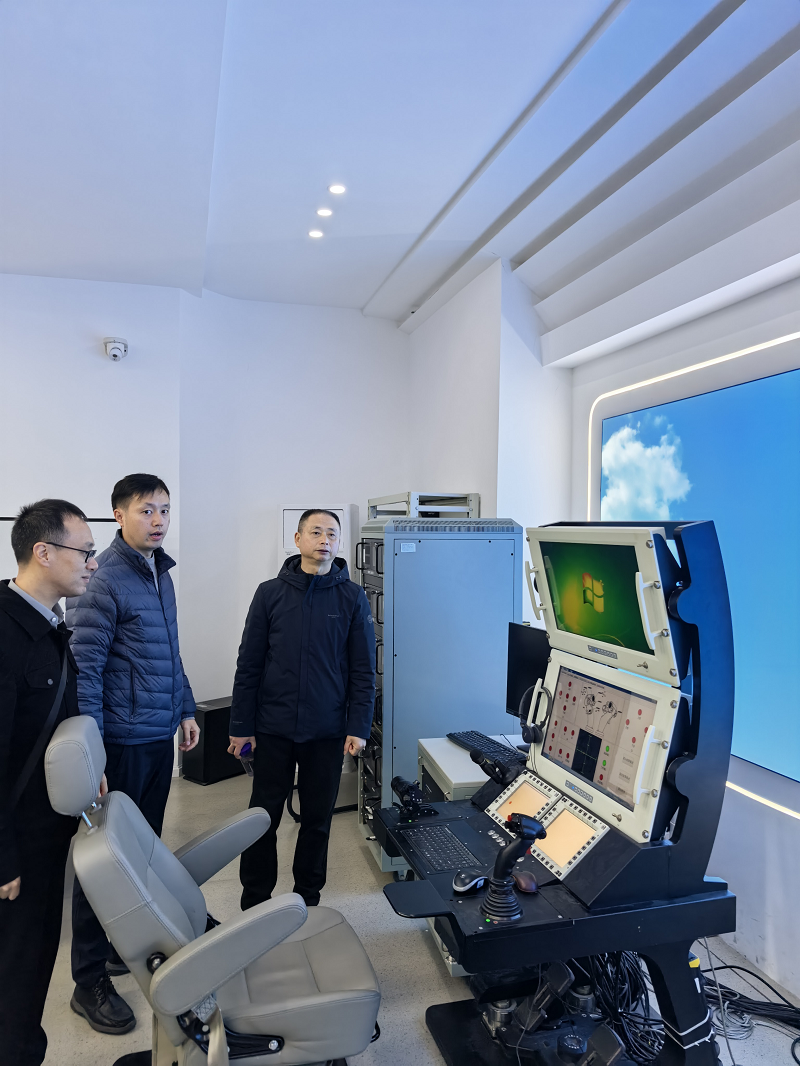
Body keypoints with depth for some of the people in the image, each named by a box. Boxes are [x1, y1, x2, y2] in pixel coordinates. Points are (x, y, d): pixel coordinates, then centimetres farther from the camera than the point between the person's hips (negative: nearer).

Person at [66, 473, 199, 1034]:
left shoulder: (161, 574, 10)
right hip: (122, 740, -8)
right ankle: (91, 982, 21)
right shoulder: (104, 581, -16)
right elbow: (84, 668, -18)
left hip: (160, 736, 8)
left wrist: (185, 710, 17)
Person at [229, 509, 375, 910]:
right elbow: (248, 664, 1)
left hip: (327, 731, 0)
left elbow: (363, 669, 0)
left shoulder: (352, 598, -1)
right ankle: (254, 899, 29)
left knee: (318, 818, 12)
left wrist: (358, 727, -6)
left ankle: (308, 896, 31)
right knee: (263, 816, 10)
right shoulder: (270, 593, 0)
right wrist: (241, 726, 0)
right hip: (273, 729, 0)